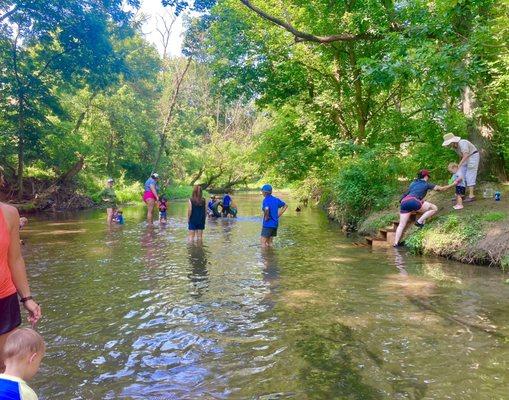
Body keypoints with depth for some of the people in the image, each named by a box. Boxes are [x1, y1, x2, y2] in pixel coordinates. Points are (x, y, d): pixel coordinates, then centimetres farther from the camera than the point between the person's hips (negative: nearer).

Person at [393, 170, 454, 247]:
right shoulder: (426, 184, 15)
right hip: (413, 201, -6)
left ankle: (396, 243, -2)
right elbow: (441, 188, 17)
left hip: (404, 202, 6)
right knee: (434, 208, 8)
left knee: (401, 225, 6)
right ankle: (419, 222, -1)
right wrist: (453, 184, 29)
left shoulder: (413, 183, 29)